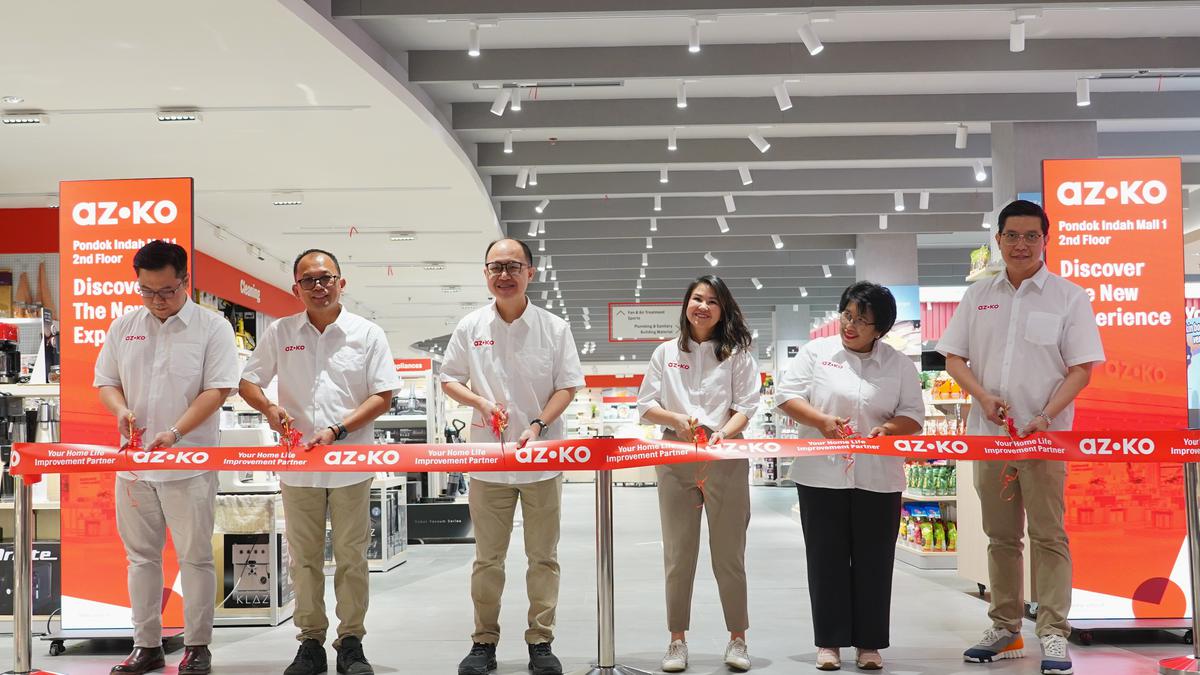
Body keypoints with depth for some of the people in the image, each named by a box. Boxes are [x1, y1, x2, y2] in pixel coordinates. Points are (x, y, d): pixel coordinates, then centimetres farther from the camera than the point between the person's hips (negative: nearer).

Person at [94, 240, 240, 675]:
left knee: (195, 557, 2)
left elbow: (217, 390, -10)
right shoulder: (124, 328, 9)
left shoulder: (211, 328, -4)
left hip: (190, 464, -4)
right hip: (134, 461, 4)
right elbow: (105, 382, 14)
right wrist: (121, 410, -9)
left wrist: (174, 433, -20)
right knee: (142, 557, 11)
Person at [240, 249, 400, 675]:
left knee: (351, 558, 4)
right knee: (304, 558, 8)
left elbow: (382, 396, -2)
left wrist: (336, 431, -14)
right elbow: (248, 382, 11)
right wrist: (269, 408, -12)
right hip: (297, 465, 2)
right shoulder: (279, 334, 6)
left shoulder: (368, 335, 1)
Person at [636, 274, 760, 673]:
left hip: (726, 460, -1)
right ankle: (677, 640, 13)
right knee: (678, 554, 4)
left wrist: (721, 434, -19)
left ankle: (737, 639, 15)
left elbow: (745, 407, -1)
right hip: (675, 458, 1)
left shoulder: (737, 353, 6)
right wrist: (678, 420, -11)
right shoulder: (665, 353, 10)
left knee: (729, 553, 4)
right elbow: (645, 405, 8)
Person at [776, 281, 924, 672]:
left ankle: (869, 643, 15)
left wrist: (888, 430, -17)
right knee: (827, 559, 5)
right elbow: (787, 395, 0)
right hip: (822, 475, -1)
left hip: (877, 478, 1)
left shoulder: (899, 365, 6)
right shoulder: (816, 352, 4)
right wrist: (821, 422, -16)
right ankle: (829, 642, 14)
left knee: (873, 562, 5)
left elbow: (913, 416, 4)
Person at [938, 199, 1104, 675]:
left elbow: (1082, 368, -5)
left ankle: (1054, 635, 2)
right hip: (988, 433, 4)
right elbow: (953, 357, 8)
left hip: (1044, 434, -4)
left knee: (1048, 537, -3)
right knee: (1001, 536, 12)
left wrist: (1045, 416, -18)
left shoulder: (1068, 297, -2)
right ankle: (1005, 629, 21)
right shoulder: (978, 297, 8)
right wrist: (984, 397, -10)